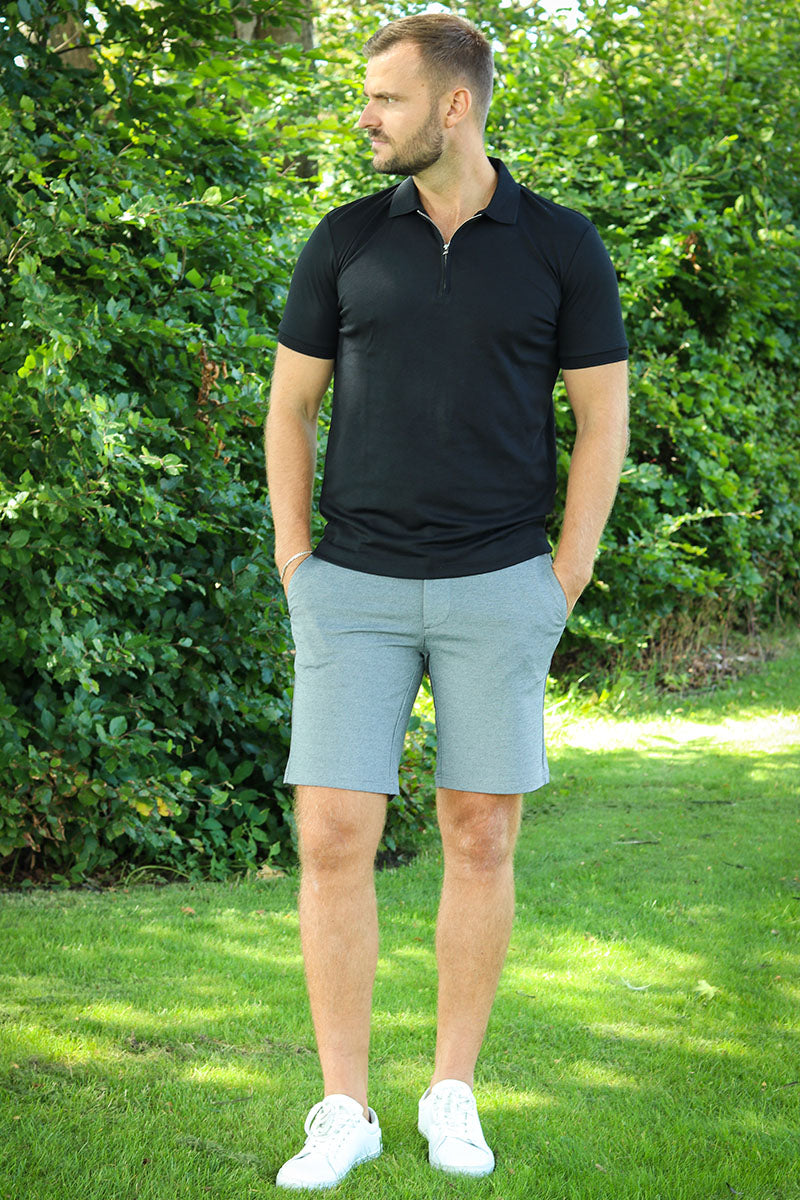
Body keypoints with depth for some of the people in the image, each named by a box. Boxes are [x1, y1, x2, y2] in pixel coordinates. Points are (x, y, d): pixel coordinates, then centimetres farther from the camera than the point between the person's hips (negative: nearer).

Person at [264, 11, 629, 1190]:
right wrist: (297, 572, 1)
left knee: (481, 842, 3)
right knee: (333, 841, -5)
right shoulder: (345, 240, 3)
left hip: (498, 591, -1)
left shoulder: (562, 246, -1)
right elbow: (289, 408, 9)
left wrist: (562, 585, -4)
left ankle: (454, 1096, 18)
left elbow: (604, 423, 2)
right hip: (355, 591, 1)